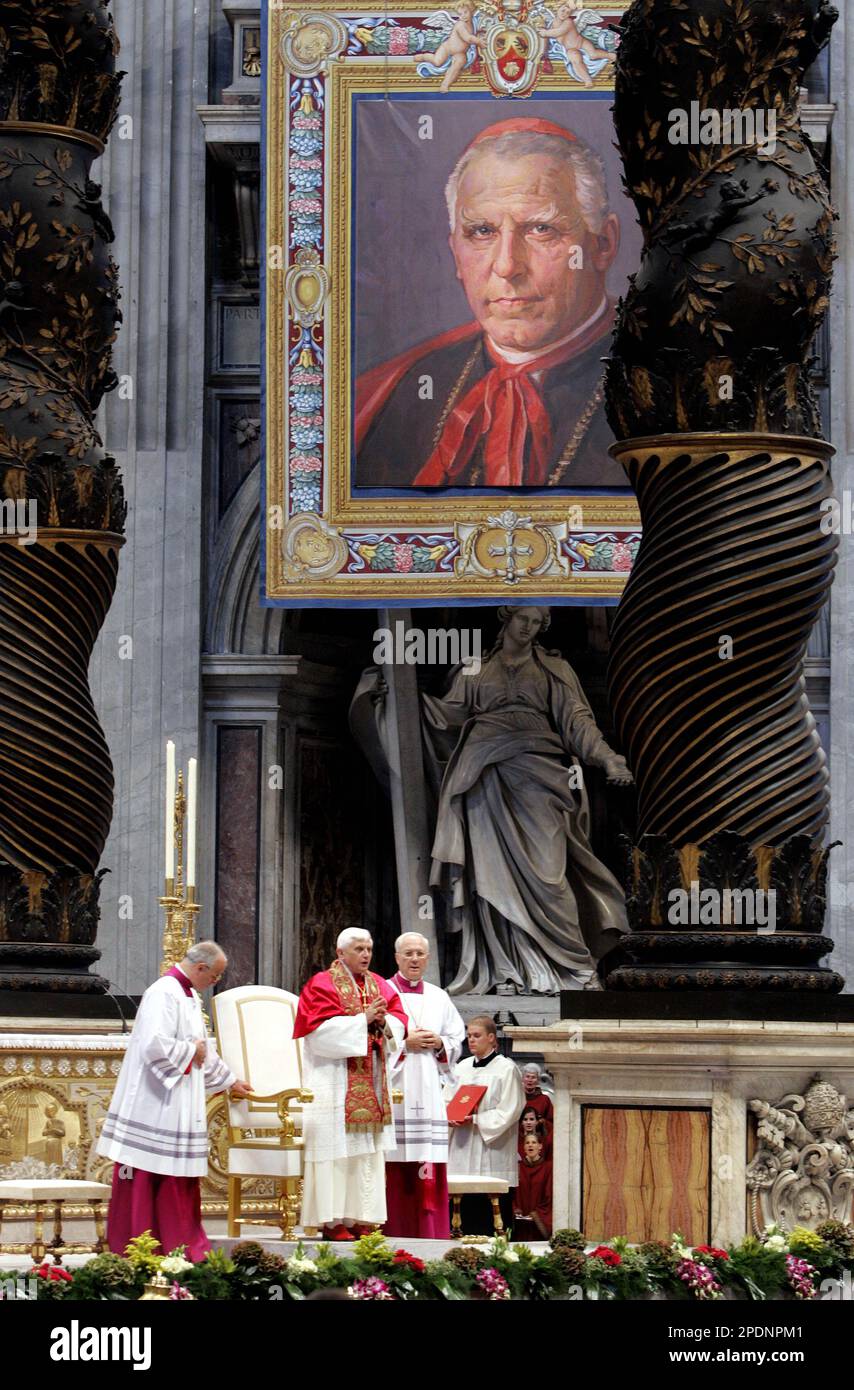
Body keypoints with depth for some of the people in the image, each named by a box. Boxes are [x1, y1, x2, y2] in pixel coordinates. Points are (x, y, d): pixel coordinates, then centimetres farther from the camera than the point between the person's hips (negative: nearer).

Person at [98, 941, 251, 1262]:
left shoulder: (189, 995, 15)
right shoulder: (164, 994, -17)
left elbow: (203, 1046, 28)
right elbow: (154, 1045, -29)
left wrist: (229, 1081, 35)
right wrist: (191, 1051, -13)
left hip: (179, 1108, 10)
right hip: (155, 1106, -10)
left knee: (178, 1180, 11)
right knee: (146, 1181, -4)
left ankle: (183, 1245, 15)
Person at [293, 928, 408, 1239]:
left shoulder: (380, 986, 16)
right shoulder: (322, 985, -4)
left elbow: (400, 1021, 9)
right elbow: (323, 1029, -16)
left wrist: (384, 1021, -12)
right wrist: (363, 1020, -18)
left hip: (372, 1082, 7)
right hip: (335, 1082, -7)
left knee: (368, 1150, 4)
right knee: (338, 1146, -9)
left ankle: (359, 1219, 6)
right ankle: (333, 1221, -8)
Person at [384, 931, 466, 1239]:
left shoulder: (438, 998, 17)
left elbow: (458, 1039, 20)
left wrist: (439, 1044, -1)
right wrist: (405, 1044, -11)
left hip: (428, 1093, 4)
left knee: (430, 1172, -1)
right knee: (395, 1172, -8)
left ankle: (431, 1235, 0)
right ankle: (394, 1234, -7)